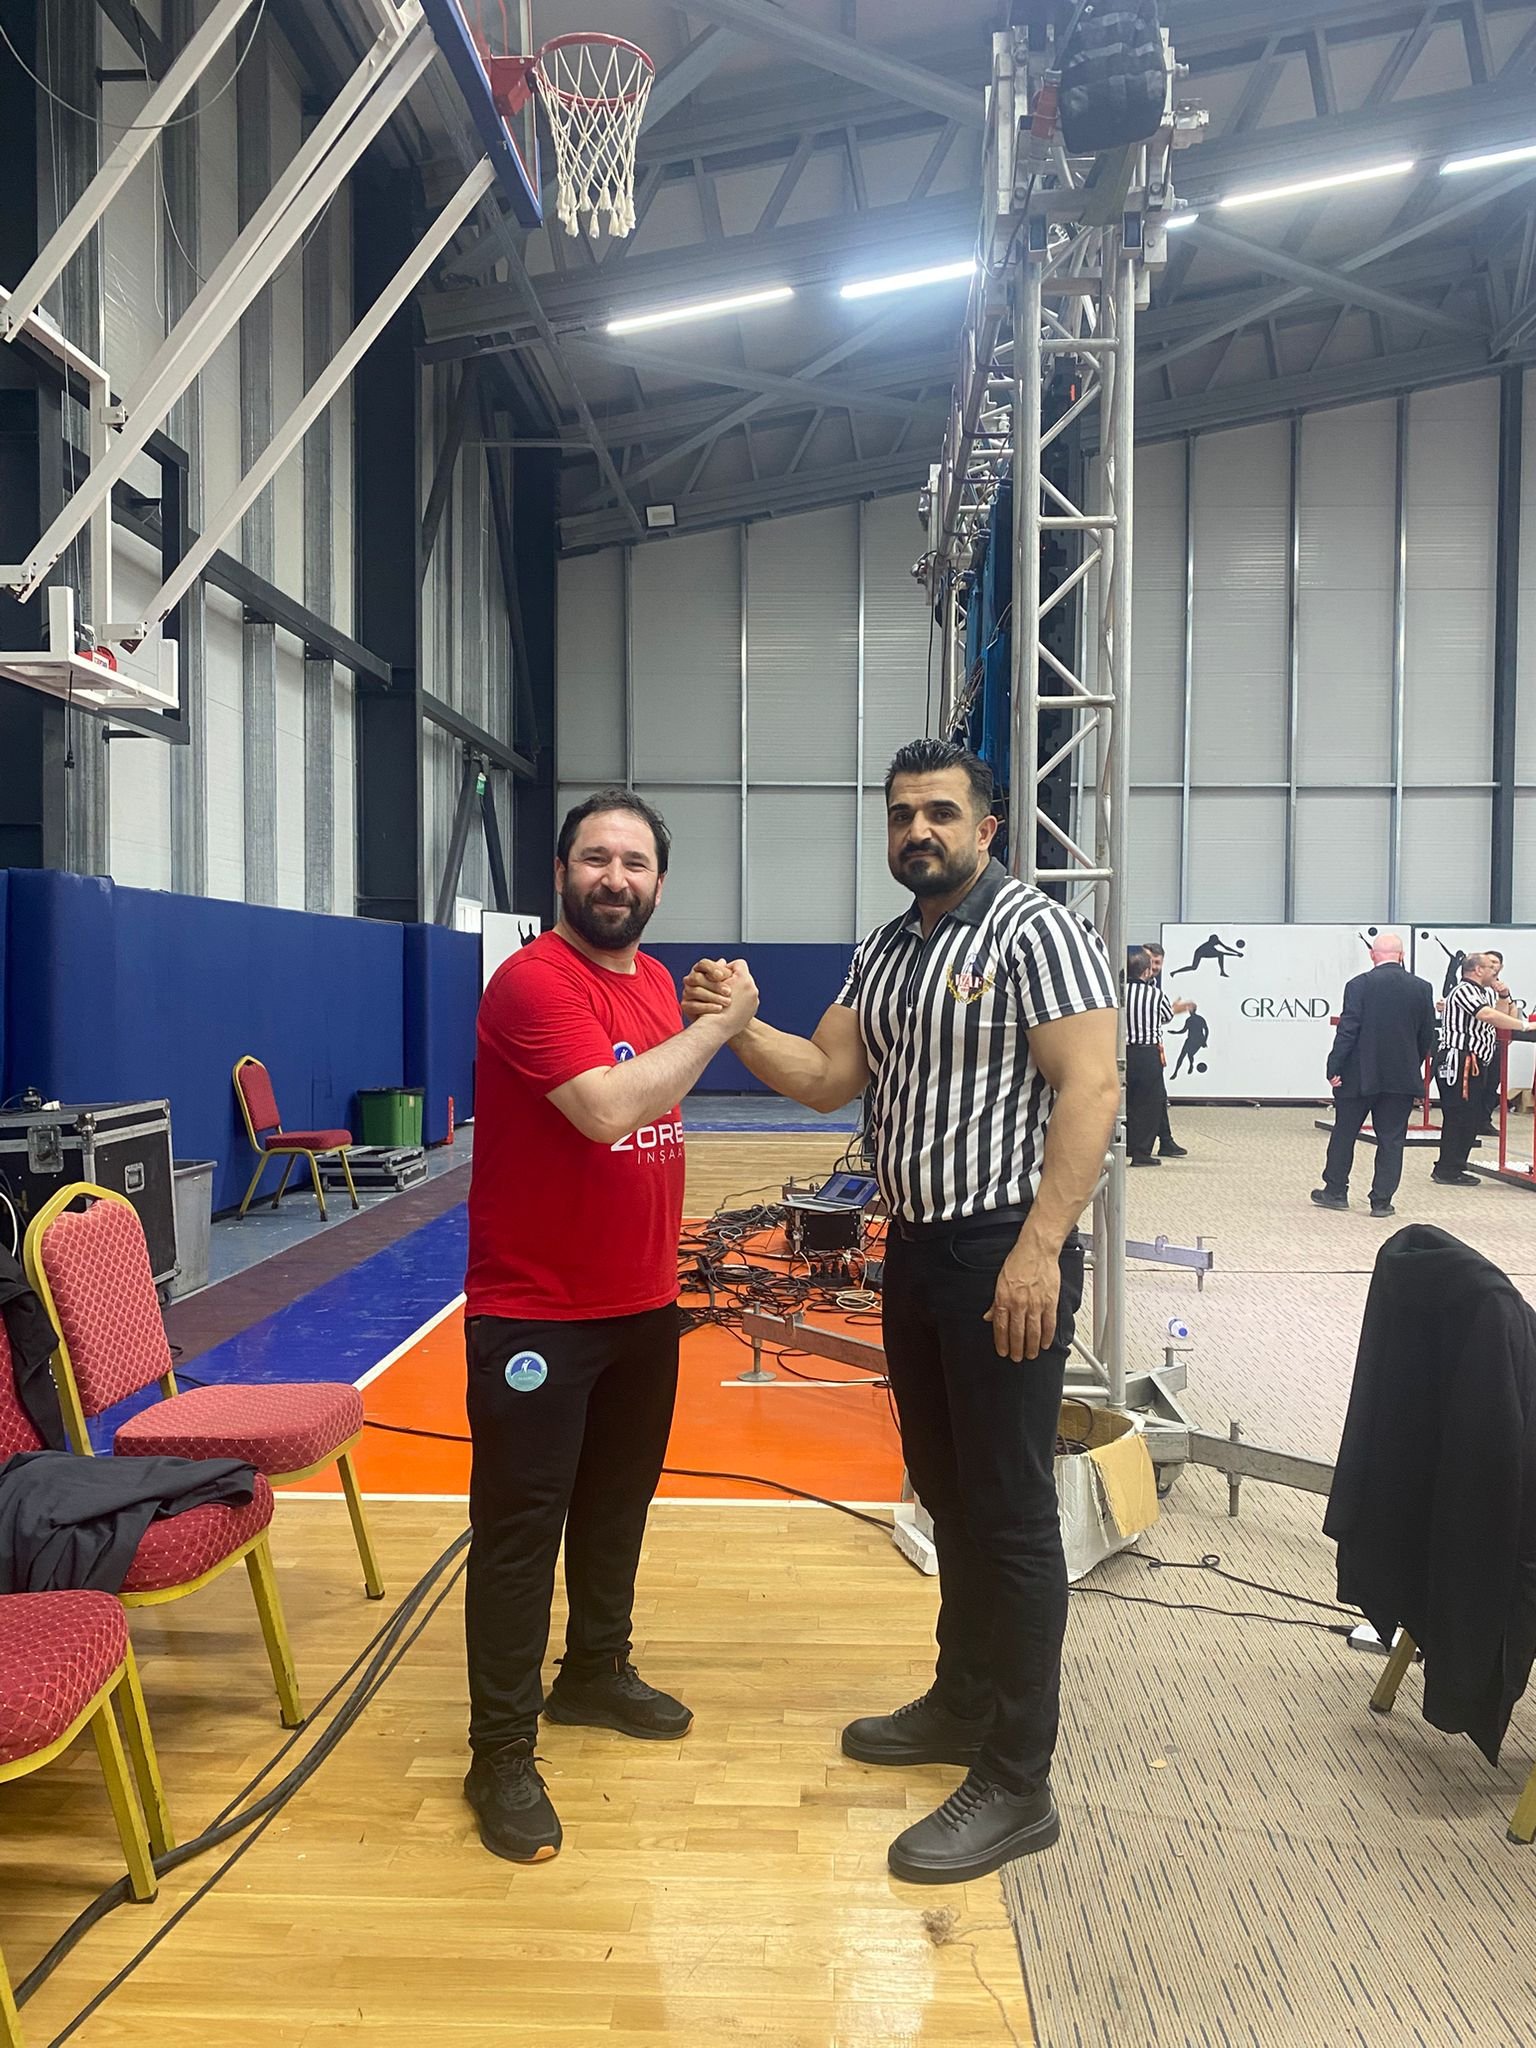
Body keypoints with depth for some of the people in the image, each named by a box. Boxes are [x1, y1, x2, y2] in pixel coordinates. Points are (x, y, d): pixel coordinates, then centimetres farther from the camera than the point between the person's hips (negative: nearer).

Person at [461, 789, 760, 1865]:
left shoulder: (657, 980, 8)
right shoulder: (533, 980, -18)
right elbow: (607, 1106, -32)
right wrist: (716, 1024, -22)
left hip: (644, 1302, 8)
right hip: (534, 1310, -8)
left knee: (618, 1501, 21)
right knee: (521, 1525, 2)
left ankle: (597, 1672, 42)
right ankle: (503, 1754, 16)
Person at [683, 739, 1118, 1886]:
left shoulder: (1036, 931, -11)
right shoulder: (885, 951, 14)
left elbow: (1091, 1086, -18)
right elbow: (827, 1077, 10)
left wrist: (1038, 1250, -24)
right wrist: (737, 1027, -7)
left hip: (1008, 1256, -8)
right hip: (917, 1251, 8)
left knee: (1010, 1513, -1)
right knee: (947, 1492, 19)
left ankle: (1016, 1788, 12)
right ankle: (965, 1704, 36)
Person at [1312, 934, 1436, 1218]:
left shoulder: (1360, 985, -10)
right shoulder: (1422, 989, 0)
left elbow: (1347, 1030, -13)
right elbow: (1427, 1037, 6)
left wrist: (1334, 1068, -8)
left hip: (1360, 1075, -2)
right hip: (1402, 1077, 2)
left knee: (1344, 1133, 12)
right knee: (1391, 1139, 7)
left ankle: (1335, 1191, 21)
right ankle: (1382, 1200, 8)